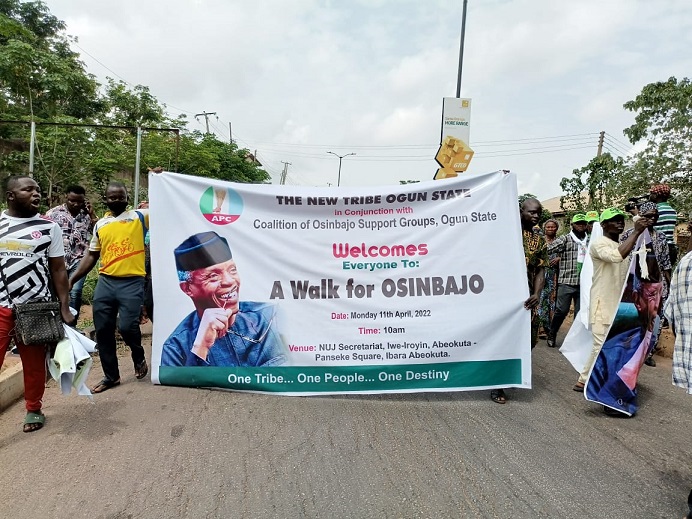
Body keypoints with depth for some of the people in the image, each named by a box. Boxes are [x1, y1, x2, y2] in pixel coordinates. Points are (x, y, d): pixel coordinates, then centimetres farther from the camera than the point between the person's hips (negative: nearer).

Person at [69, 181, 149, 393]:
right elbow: (91, 256, 19)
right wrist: (72, 280, 15)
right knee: (103, 330, 6)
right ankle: (111, 375, 21)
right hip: (105, 282, 5)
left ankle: (139, 358, 20)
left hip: (132, 282, -4)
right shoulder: (100, 224, 14)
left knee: (127, 326, -13)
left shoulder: (140, 216, 3)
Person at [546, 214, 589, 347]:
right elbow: (549, 249, -9)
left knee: (580, 312, 9)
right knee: (561, 310, -2)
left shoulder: (590, 241, 13)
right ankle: (551, 334, 17)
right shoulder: (565, 238, 0)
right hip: (567, 282, -4)